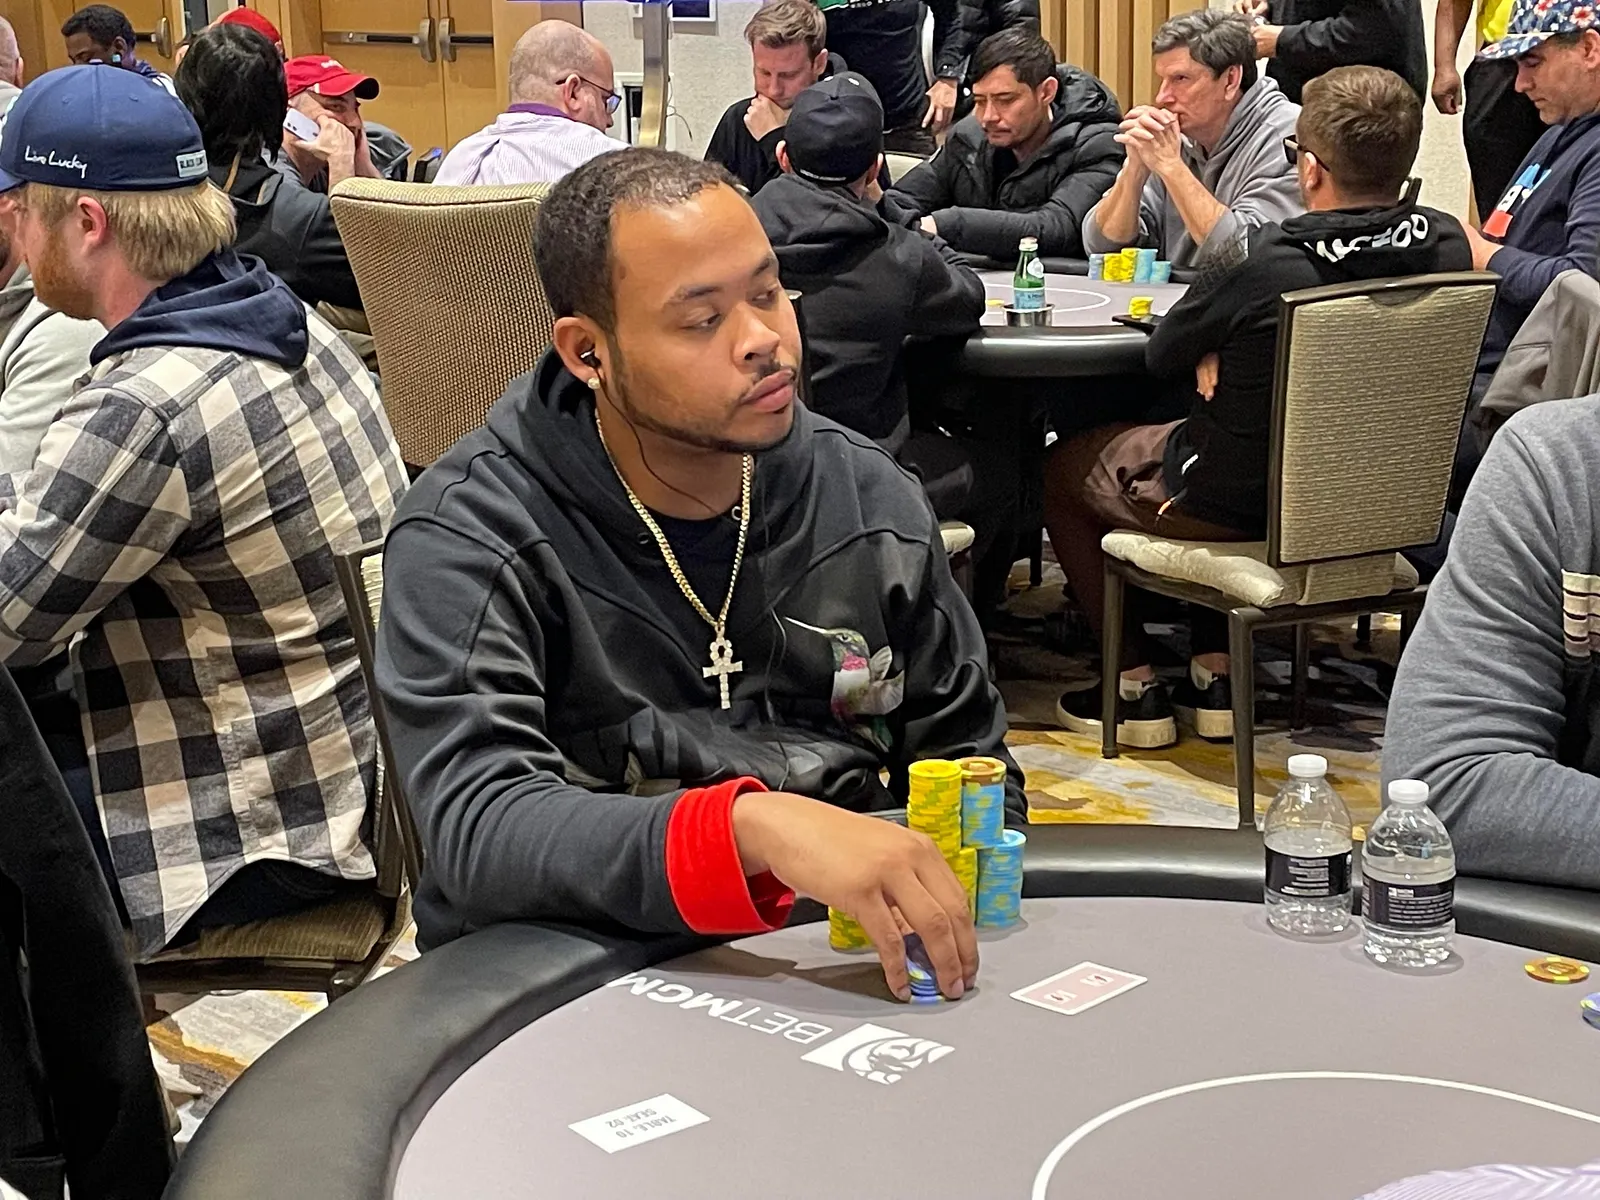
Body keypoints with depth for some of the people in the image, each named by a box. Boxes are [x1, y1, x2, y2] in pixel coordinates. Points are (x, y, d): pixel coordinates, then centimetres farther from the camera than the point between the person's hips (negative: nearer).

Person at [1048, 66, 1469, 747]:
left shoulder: (1262, 267, -30)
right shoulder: (1446, 246, -12)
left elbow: (1161, 357, -11)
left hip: (1237, 504, -6)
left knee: (1065, 467, 21)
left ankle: (1135, 688, 21)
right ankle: (1215, 675, 30)